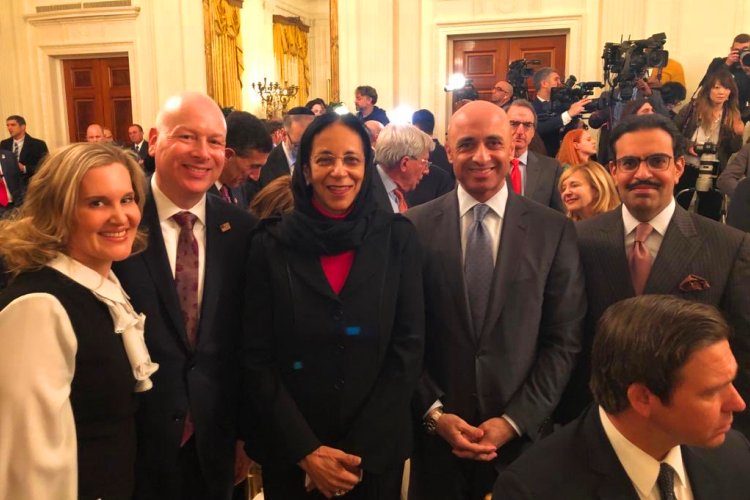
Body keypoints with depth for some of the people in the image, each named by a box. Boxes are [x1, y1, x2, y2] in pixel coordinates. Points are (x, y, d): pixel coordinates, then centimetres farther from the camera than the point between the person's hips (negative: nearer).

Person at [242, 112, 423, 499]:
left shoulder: (397, 238, -5)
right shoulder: (272, 244, -6)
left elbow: (408, 347, -6)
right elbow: (257, 358, -6)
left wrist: (359, 451, -10)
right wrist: (306, 451, -12)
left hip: (378, 449, 1)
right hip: (288, 451, 0)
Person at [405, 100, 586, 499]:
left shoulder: (554, 231, -4)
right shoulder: (414, 226, -5)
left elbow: (564, 341, -4)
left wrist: (514, 421, -9)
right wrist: (435, 414, -9)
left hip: (521, 435, 0)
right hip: (435, 433, 0)